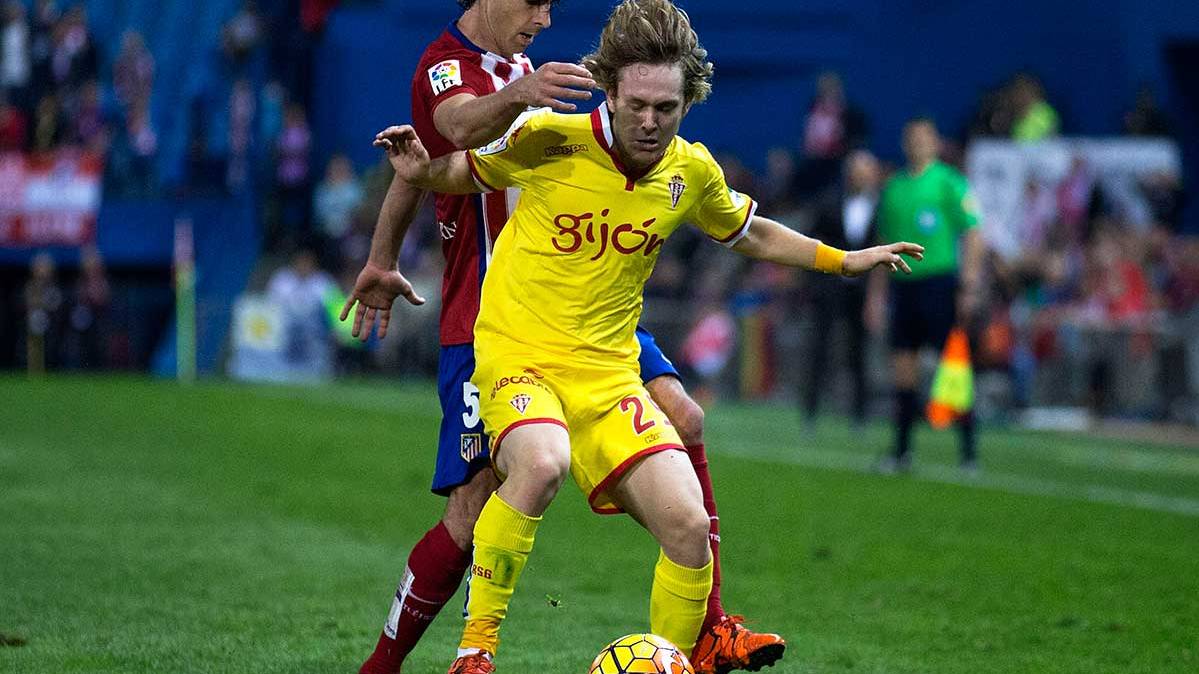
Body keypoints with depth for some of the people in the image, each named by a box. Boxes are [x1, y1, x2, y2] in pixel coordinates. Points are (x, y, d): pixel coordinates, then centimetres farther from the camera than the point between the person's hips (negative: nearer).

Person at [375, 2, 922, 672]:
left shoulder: (691, 171, 3)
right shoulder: (550, 139, -10)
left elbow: (749, 233, 24)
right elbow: (466, 172, 10)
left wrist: (842, 259, 21)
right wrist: (420, 170, -9)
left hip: (608, 374, 4)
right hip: (518, 356, -4)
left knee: (689, 527, -10)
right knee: (542, 463, -37)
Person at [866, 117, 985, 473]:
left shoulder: (949, 183, -3)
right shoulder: (893, 187, 15)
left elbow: (973, 235, -6)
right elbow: (884, 244, 21)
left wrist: (969, 287, -13)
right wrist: (876, 294, 18)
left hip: (939, 280, -6)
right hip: (902, 285, 6)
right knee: (903, 369, 6)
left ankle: (968, 450, -3)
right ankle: (901, 450, 13)